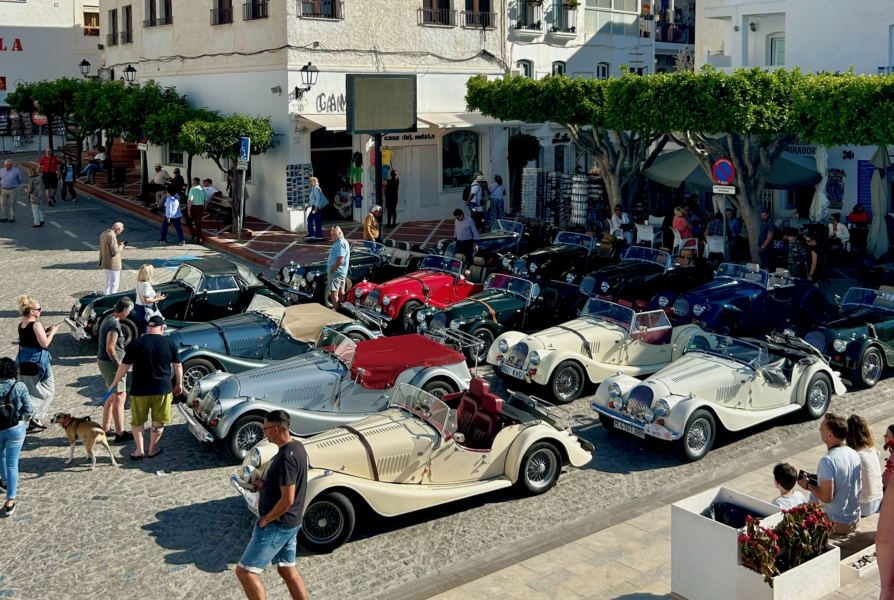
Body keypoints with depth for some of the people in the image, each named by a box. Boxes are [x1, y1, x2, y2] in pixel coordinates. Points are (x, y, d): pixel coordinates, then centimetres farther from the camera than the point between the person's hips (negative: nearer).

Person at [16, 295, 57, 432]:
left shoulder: (21, 325, 7)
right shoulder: (36, 325, -17)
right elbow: (44, 344, -19)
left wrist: (44, 332, 13)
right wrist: (52, 332, -5)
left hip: (23, 361, 8)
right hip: (37, 361, -8)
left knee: (29, 391, 17)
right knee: (47, 390, 7)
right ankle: (36, 418, -2)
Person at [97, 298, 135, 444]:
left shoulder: (108, 319, 10)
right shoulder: (114, 325, -21)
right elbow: (110, 349, -24)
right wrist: (120, 366, -15)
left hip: (103, 360, 10)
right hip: (110, 363, -10)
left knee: (113, 396, 18)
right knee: (120, 397, -4)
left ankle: (105, 429, 24)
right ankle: (120, 433, 0)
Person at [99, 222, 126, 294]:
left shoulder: (103, 234, 8)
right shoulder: (112, 236, -23)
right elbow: (115, 252, -24)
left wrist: (118, 245, 9)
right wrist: (121, 246, -6)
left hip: (104, 263, 10)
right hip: (112, 264, -10)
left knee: (108, 281, 26)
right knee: (114, 284, -3)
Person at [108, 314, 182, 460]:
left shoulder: (137, 344, -7)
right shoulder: (170, 344, -3)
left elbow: (124, 366, -3)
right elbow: (178, 366, 3)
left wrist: (114, 383, 9)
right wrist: (179, 384, 17)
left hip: (140, 390, -1)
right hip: (163, 389, 1)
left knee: (138, 421, 16)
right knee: (159, 421, 15)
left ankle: (139, 450, 14)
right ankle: (152, 449, 23)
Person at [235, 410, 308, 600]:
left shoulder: (285, 458, -26)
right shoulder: (296, 446, 4)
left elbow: (287, 499, -26)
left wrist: (266, 519, -14)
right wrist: (264, 485, 4)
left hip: (277, 525, -10)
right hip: (291, 522, 10)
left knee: (245, 571, -1)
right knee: (287, 569, 19)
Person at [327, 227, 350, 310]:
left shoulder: (340, 244, -19)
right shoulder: (344, 242, 14)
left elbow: (340, 261, -24)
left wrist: (331, 270, -16)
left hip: (336, 272, -11)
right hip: (343, 272, 11)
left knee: (334, 293, -9)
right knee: (341, 292, 16)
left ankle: (335, 310, -9)